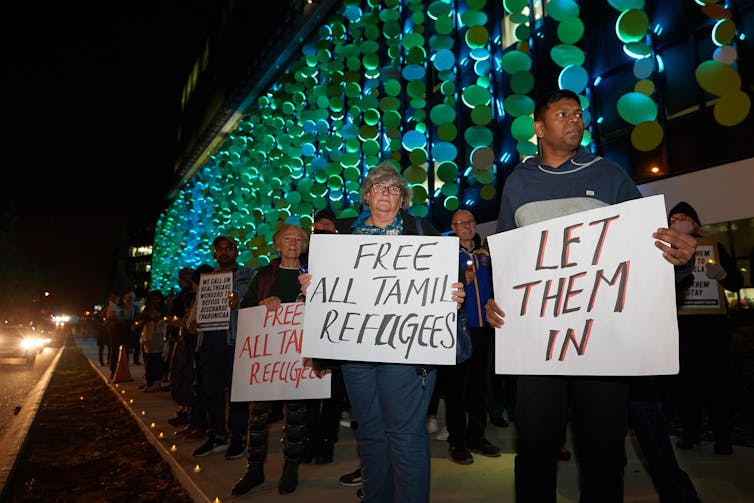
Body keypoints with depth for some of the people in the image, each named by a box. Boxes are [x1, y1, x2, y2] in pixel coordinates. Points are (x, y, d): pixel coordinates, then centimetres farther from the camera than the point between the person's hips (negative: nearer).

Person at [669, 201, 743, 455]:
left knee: (717, 377, 1)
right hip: (681, 322, 0)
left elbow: (737, 283, 5)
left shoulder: (713, 247, 8)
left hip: (714, 321, 0)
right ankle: (690, 430, 14)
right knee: (685, 378, 1)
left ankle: (722, 435, 12)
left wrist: (722, 274, -15)